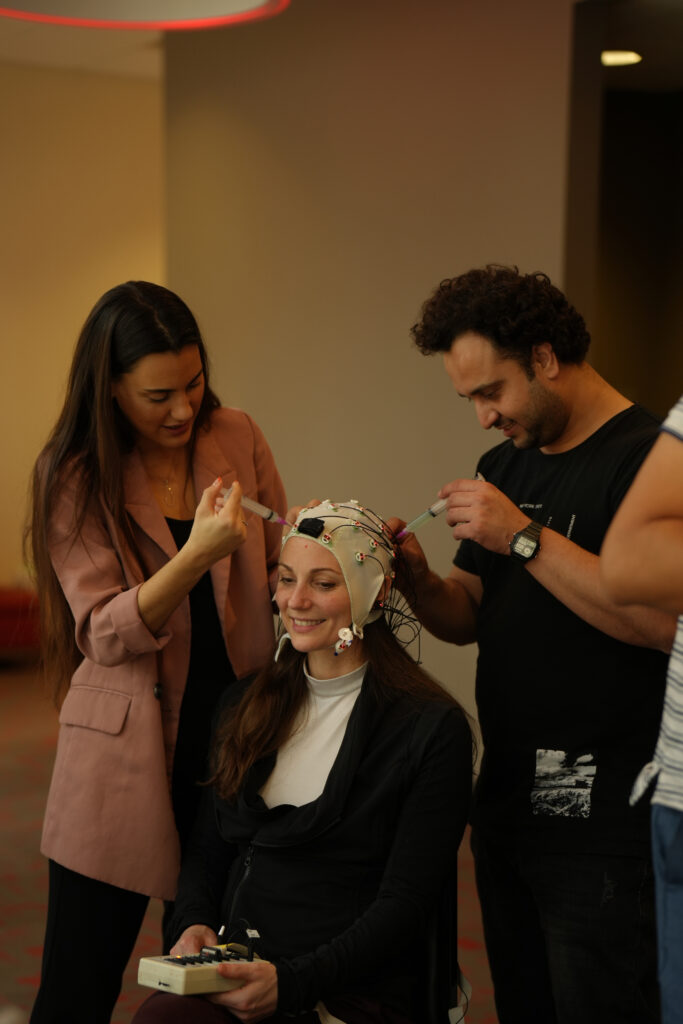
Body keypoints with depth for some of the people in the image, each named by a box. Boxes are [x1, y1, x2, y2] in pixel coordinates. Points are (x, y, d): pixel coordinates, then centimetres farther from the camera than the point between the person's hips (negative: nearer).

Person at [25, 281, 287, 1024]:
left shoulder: (237, 439, 3)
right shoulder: (73, 478, -6)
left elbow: (278, 570, 13)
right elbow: (105, 634, -13)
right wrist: (196, 554, -26)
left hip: (233, 731, 3)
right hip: (126, 753, -3)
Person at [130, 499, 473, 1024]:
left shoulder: (432, 728, -3)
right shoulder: (246, 706, 16)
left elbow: (404, 903, -7)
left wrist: (290, 981, -18)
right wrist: (194, 924, -1)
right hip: (234, 973, 5)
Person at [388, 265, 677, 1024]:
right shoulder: (505, 466, 14)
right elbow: (467, 619, 18)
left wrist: (525, 537, -22)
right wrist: (417, 578, -4)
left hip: (604, 817, -8)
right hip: (508, 801, 8)